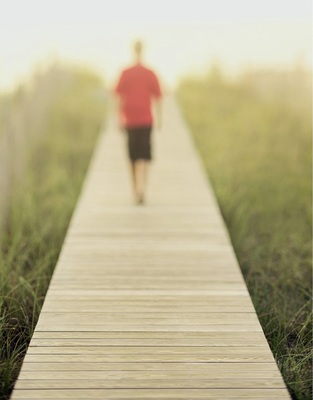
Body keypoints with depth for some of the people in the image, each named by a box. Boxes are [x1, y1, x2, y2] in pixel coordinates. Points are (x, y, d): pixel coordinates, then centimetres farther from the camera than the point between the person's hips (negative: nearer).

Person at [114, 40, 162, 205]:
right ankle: (141, 188, -21)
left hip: (130, 121, 1)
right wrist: (158, 117, 9)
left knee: (133, 156, 13)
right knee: (144, 155, -2)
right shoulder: (151, 74, -2)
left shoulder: (125, 74, -1)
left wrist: (121, 117, 1)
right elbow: (157, 98, 0)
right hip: (146, 120, -1)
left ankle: (136, 189, 22)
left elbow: (119, 97, -4)